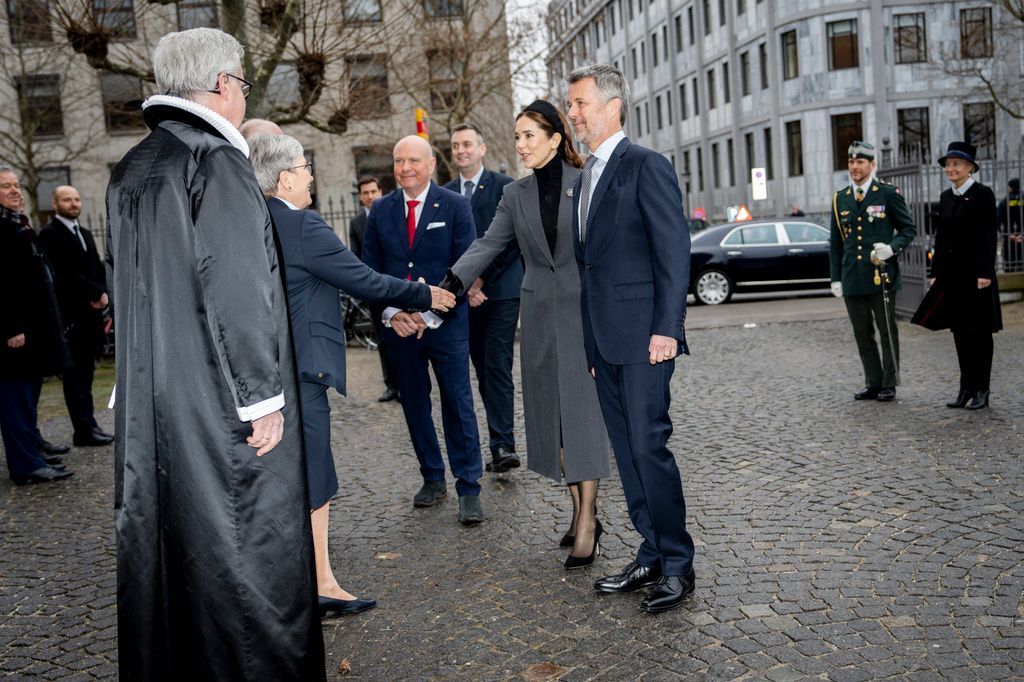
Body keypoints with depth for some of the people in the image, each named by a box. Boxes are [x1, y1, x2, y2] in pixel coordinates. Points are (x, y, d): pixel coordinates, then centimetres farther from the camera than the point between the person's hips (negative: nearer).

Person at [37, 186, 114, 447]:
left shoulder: (85, 233, 20)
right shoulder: (50, 234, -5)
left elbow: (99, 268, 17)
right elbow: (67, 274, -14)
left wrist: (102, 293, -1)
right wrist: (96, 293, -9)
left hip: (92, 313, 7)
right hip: (71, 315, -7)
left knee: (85, 373, 9)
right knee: (75, 374, -4)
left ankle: (86, 426, 12)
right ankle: (85, 429, -2)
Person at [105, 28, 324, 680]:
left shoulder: (129, 171, 13)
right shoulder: (218, 160, -14)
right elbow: (236, 290, -21)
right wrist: (262, 397, -16)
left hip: (149, 399, 8)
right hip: (220, 401, -8)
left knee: (159, 543, 16)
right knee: (247, 550, 3)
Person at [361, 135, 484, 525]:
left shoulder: (455, 206, -1)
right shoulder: (380, 210, 8)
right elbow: (370, 269, 7)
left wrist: (431, 313, -14)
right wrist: (392, 311, -8)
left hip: (446, 323, -3)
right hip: (398, 327, 4)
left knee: (458, 406, -1)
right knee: (414, 406, 11)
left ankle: (469, 489, 8)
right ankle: (432, 479, 25)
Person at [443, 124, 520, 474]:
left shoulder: (503, 186, 0)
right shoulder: (445, 193, 12)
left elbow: (512, 239, -7)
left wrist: (482, 278, -10)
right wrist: (464, 284, -3)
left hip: (500, 290, -4)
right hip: (466, 294, 4)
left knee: (497, 368, -9)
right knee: (484, 370, 7)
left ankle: (502, 445, -8)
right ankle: (502, 441, 16)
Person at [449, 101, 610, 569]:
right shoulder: (516, 194, 10)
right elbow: (489, 244, 2)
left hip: (583, 307, -4)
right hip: (540, 312, 4)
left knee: (582, 409, -5)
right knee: (551, 410, 6)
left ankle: (586, 523, 0)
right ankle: (581, 511, 17)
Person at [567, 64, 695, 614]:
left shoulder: (645, 165, -6)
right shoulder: (584, 179, 19)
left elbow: (674, 250, -12)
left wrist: (667, 326, -18)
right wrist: (589, 340, 16)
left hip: (643, 333, -8)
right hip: (602, 338, 9)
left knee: (648, 444, -7)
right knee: (626, 448, 11)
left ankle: (678, 564, 8)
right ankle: (651, 556, 22)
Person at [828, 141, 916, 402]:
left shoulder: (888, 193, 0)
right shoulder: (840, 198, 11)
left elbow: (909, 228, 5)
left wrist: (892, 247, -15)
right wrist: (835, 278, 9)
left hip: (881, 275, -4)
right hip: (852, 279, 4)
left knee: (887, 331, 4)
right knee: (862, 334, 9)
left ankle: (889, 384, 13)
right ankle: (873, 383, 19)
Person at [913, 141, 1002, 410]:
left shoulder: (983, 194, -6)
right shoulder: (946, 197, 12)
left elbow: (989, 236, -12)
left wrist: (985, 273, -18)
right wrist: (936, 273, 11)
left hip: (975, 273, -6)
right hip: (951, 274, 6)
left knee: (980, 331, 2)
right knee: (960, 331, 9)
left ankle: (981, 390, 9)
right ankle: (966, 388, 17)